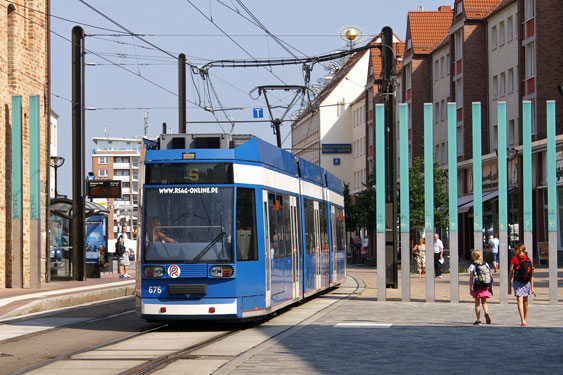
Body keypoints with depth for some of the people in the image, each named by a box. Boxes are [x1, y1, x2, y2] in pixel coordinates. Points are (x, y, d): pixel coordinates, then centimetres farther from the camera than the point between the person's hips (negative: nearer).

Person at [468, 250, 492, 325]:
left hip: (477, 286, -3)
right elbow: (490, 276, 6)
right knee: (484, 302, 16)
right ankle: (486, 313, -12)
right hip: (485, 287, 3)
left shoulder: (472, 266, -6)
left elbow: (471, 279, -7)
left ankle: (478, 320, 7)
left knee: (477, 303, 7)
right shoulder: (486, 265, 5)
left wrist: (470, 289, -3)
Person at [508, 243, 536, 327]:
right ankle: (525, 320, 31)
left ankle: (523, 320, -24)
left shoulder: (514, 259, -5)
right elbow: (531, 274, 4)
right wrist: (532, 287, 9)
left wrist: (509, 286, 2)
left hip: (517, 281, -4)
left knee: (520, 301, -10)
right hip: (527, 282, 4)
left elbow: (510, 273, -4)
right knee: (525, 302, 18)